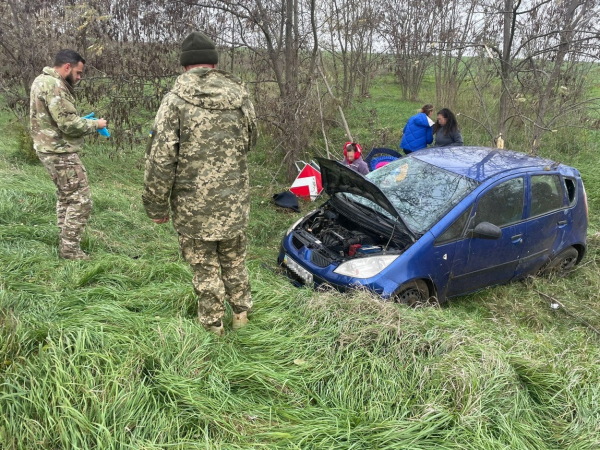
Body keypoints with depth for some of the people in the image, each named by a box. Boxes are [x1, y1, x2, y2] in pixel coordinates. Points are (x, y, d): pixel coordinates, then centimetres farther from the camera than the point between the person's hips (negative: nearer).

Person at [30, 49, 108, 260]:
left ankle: (65, 244, 30)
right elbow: (68, 124, -23)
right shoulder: (54, 86, -19)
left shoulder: (43, 80, 14)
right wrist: (95, 124, -9)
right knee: (80, 200, -5)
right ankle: (70, 250, 2)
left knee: (66, 197, 21)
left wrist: (84, 122, 8)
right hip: (60, 152, -11)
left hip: (51, 149, 11)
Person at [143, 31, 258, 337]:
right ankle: (241, 313, 37)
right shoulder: (239, 96, 1)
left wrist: (156, 206, -4)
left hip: (193, 206, -4)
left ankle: (212, 327, 25)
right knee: (234, 260, 22)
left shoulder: (176, 100, -12)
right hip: (235, 203, 4)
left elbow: (160, 159, -14)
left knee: (205, 268, 10)